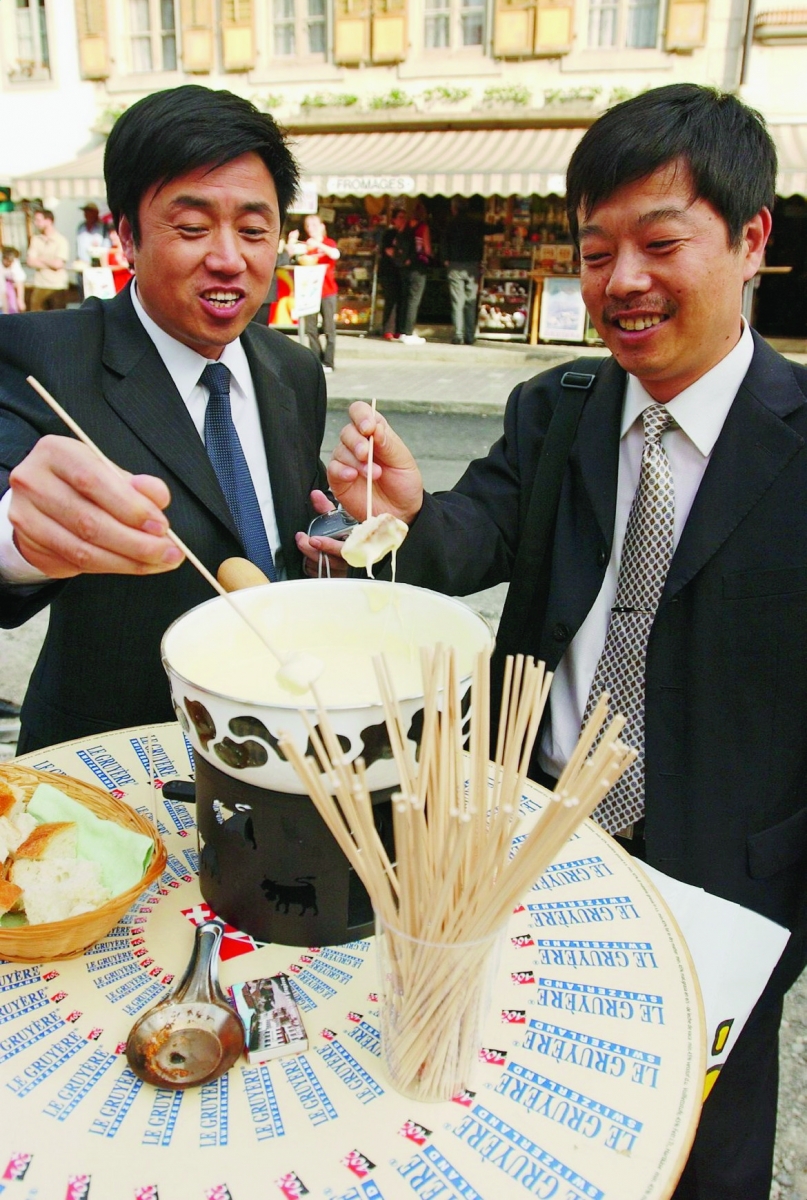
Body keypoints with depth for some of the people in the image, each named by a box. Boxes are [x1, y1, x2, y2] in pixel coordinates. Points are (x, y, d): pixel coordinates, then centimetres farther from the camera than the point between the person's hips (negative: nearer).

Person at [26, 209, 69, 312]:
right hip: (40, 287, 4)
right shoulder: (35, 239, 9)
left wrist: (41, 259, 1)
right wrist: (50, 263, -8)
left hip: (58, 288, -4)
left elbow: (57, 264, -13)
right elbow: (30, 261, 1)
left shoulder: (61, 240, -5)